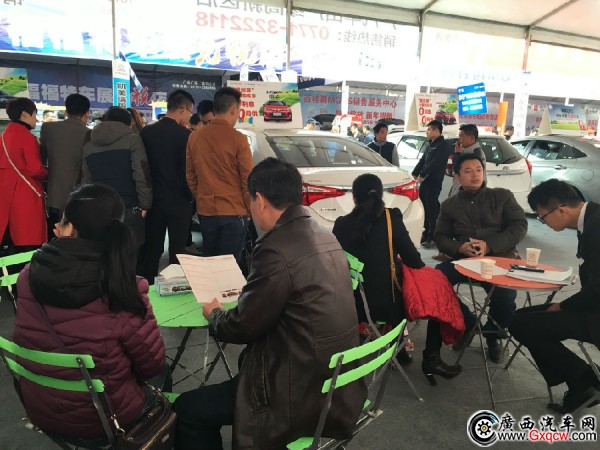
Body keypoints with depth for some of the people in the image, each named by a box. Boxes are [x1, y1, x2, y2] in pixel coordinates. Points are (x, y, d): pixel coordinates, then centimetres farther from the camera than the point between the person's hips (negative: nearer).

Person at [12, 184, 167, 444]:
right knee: (161, 372, 26)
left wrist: (61, 250, 5)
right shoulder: (122, 291, -29)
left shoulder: (28, 276, -17)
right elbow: (152, 363, -16)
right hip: (100, 419, -4)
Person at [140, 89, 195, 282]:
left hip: (154, 199, 5)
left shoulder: (146, 132, 1)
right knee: (177, 252, 5)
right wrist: (189, 196, 3)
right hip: (179, 201, -5)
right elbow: (188, 171, -14)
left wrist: (146, 198, 15)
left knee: (152, 250, 14)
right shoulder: (184, 135, -15)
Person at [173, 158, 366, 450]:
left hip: (304, 395, -9)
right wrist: (246, 294, 19)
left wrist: (214, 313, 6)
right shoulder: (325, 237, 3)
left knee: (186, 410, 0)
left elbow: (242, 327, -13)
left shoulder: (276, 250, -24)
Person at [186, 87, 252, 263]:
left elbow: (190, 176, 8)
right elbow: (248, 179, -9)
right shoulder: (238, 139, -12)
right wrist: (250, 209, 4)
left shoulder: (195, 137, 2)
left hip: (205, 210, 5)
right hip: (233, 212, -4)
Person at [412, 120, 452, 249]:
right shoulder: (430, 145, 21)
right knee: (424, 208, 11)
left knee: (432, 209, -8)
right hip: (424, 181, 9)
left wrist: (422, 175, -18)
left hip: (434, 182, -8)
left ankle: (432, 237, -4)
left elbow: (435, 163, -17)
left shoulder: (444, 145, -7)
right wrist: (415, 174, 6)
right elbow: (422, 161, 18)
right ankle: (426, 233, 22)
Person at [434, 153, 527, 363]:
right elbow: (440, 236, 11)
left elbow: (520, 226, 1)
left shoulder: (502, 196, 11)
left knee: (505, 298, -29)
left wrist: (490, 245, -15)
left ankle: (493, 333, 9)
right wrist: (460, 247, -13)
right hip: (463, 259, 2)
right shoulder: (449, 205, 16)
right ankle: (467, 323, 0)